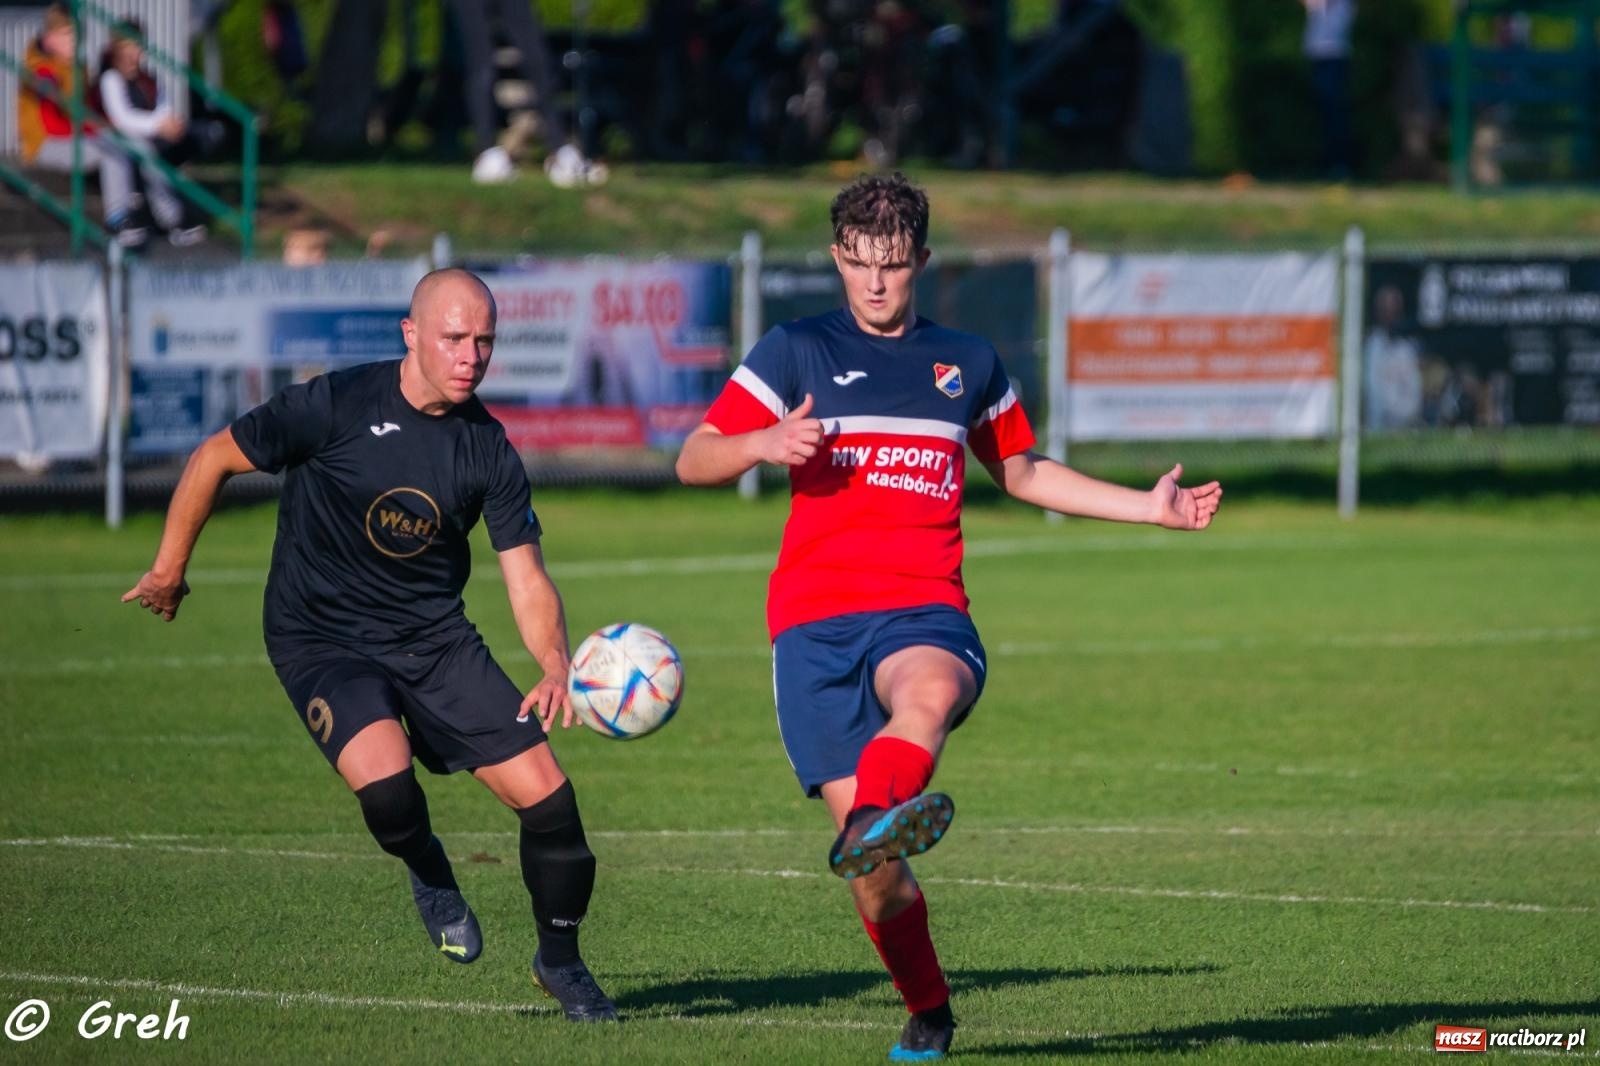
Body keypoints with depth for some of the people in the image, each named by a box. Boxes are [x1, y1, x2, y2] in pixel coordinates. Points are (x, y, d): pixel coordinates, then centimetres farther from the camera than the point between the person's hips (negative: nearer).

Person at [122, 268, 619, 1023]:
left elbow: (526, 578, -3)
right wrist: (169, 571, 4)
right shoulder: (337, 407, -16)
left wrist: (556, 669, -22)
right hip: (322, 639, -4)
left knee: (545, 792, -6)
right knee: (386, 783, -31)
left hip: (434, 635, 4)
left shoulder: (487, 450, -4)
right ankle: (429, 876, 6)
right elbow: (213, 458, -4)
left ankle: (560, 961, 20)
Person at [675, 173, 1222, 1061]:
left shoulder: (966, 362, 20)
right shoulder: (797, 352, 11)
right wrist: (766, 443, -13)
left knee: (930, 691, -39)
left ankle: (878, 822, -68)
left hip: (924, 613, 1)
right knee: (874, 869, -11)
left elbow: (1022, 473, 35)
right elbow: (693, 461, 8)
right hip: (814, 621, -1)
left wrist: (1150, 508, 29)